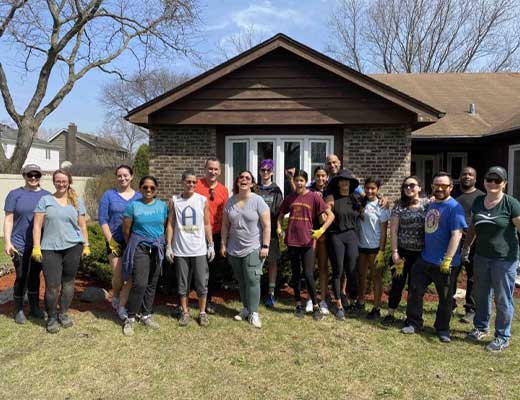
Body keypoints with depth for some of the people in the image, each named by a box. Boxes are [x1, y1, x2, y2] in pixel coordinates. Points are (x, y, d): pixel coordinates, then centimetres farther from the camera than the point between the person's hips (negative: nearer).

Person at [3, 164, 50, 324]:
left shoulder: (47, 195, 7)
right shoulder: (15, 194, -1)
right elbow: (8, 219, -3)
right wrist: (7, 241, -10)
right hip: (20, 244, -3)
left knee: (35, 275, 14)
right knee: (22, 277, 0)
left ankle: (35, 308, 26)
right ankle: (19, 310, 17)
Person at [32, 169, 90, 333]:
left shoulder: (77, 201, 10)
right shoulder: (45, 200, 6)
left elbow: (82, 225, 11)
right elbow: (37, 225, 2)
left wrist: (86, 245, 7)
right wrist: (36, 247, -5)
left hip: (73, 247, 2)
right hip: (50, 249, -1)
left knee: (68, 282, 9)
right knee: (52, 286, -4)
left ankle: (63, 313, 25)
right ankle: (51, 317, 16)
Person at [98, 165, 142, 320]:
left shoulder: (139, 197, 7)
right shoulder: (109, 195, 3)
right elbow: (102, 219, -1)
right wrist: (110, 241, -9)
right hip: (115, 241, -1)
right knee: (118, 276, -2)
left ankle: (121, 306, 14)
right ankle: (115, 297, 30)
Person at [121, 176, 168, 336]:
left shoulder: (163, 206, 4)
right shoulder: (133, 205, -5)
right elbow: (126, 230, 1)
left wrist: (159, 242, 13)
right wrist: (132, 246, 10)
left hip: (157, 249, 4)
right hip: (140, 248, -4)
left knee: (152, 284, 10)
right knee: (140, 284, -12)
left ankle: (146, 315, 24)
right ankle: (130, 318, 3)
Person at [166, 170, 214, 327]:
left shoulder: (202, 200, 0)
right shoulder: (174, 200, 0)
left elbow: (207, 225, 5)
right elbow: (170, 224, 3)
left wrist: (211, 245, 3)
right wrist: (168, 246, -1)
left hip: (199, 249, 0)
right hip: (180, 250, 0)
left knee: (202, 283, 5)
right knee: (182, 284, 10)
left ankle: (202, 312, 21)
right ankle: (185, 312, 26)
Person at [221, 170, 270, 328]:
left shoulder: (258, 201, -8)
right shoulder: (230, 201, 5)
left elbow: (267, 225, -9)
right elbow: (225, 225, 10)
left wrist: (265, 246, -13)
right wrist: (223, 244, 7)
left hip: (253, 248, -4)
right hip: (234, 249, 4)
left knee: (252, 279, -7)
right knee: (241, 281, 12)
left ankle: (253, 312, 4)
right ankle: (246, 308, 26)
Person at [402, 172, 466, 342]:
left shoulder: (454, 207, -13)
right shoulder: (431, 205, 10)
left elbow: (456, 235, -20)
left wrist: (447, 259, -23)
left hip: (443, 263, -7)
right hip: (425, 258, 7)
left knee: (445, 298, 10)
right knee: (415, 291, 9)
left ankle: (443, 329, 26)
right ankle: (414, 323, 24)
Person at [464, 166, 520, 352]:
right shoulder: (478, 202, 5)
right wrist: (465, 248, 16)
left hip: (504, 259, -5)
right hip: (481, 257, 5)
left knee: (503, 299, 7)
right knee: (480, 294, 17)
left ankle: (503, 337, 23)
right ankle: (481, 328, 36)